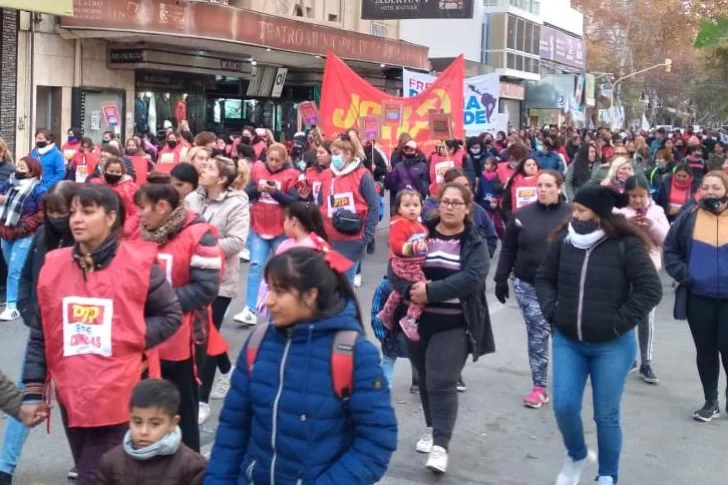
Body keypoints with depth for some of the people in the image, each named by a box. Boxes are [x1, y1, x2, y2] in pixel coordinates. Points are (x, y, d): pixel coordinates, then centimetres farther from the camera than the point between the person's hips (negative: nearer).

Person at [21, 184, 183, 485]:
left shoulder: (138, 263, -7)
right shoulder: (54, 265, 3)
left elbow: (171, 316, 1)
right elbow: (40, 335, 8)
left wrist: (129, 339, -12)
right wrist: (33, 390, 3)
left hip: (118, 398, -4)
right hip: (71, 397, 5)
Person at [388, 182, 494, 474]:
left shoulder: (475, 244, -3)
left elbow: (472, 278, -18)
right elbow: (395, 267, -3)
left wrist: (430, 291, -25)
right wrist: (410, 289, -24)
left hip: (454, 325, -3)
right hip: (418, 320, 3)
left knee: (442, 382, -11)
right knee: (425, 380, 15)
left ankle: (441, 445, -6)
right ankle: (432, 429, 35)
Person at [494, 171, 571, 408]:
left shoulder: (571, 215, -4)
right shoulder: (522, 215, 2)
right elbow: (508, 250, 6)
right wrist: (501, 279, 4)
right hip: (528, 286, 1)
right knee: (537, 335, 3)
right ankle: (539, 386, 10)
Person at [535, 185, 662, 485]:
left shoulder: (627, 246, -12)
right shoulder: (563, 240, 0)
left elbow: (650, 289, -11)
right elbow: (544, 278, 12)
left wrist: (619, 322, -14)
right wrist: (552, 311, -2)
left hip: (612, 346, -3)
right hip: (567, 341, 3)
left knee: (606, 415, 5)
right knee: (564, 406, -2)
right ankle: (577, 456, 29)